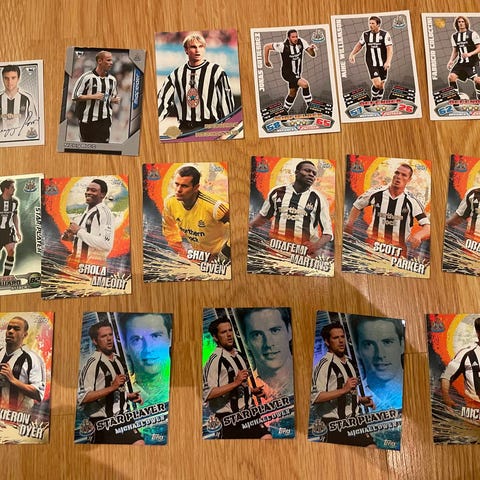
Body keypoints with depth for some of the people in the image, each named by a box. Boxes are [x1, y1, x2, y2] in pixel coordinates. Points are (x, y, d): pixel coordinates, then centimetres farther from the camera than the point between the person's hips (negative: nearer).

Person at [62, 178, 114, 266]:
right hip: (78, 263, 9)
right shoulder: (87, 212, 14)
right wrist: (72, 238, 6)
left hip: (93, 265, -9)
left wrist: (79, 231, -19)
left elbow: (106, 245, -25)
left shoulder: (104, 212, -14)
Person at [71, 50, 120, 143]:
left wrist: (115, 99, -2)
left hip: (105, 119, 3)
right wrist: (93, 96, -18)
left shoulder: (112, 79, 8)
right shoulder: (86, 77, -8)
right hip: (87, 119, -3)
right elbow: (75, 96, -9)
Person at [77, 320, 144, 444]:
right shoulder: (93, 363, -13)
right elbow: (82, 398, -23)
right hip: (102, 423, -7)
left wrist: (129, 396, 9)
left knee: (139, 443, -5)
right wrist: (112, 387, -26)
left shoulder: (117, 359, 14)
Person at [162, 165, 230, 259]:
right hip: (196, 252, 4)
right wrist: (182, 253, -1)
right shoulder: (169, 202, -18)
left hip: (220, 251, -4)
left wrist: (224, 255, -21)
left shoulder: (212, 206, -34)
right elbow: (169, 228, 2)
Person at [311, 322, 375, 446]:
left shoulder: (349, 363, 17)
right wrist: (344, 389, -24)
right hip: (334, 423, -8)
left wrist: (361, 399, 12)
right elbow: (315, 397, -24)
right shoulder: (324, 364, -13)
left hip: (353, 421, 8)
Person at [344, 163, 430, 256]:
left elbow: (428, 227, -10)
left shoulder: (411, 201, -6)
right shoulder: (376, 193, -2)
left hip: (398, 249, -1)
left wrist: (418, 236, -31)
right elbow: (357, 206, 16)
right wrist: (350, 223, 1)